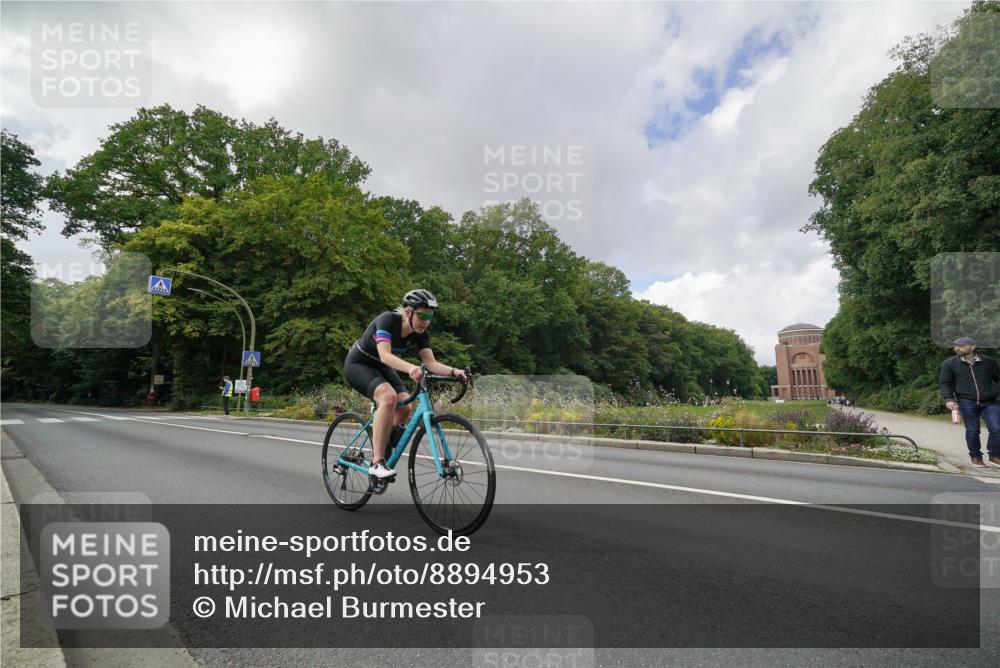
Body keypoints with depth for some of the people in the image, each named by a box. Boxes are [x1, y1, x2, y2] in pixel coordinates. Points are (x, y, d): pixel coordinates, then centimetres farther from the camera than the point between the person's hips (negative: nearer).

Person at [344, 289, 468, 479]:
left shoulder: (420, 334, -12)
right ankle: (377, 462, -27)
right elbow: (385, 355, -42)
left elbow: (431, 363, -18)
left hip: (381, 369, 7)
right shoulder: (388, 320, -29)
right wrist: (410, 368, -59)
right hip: (358, 365, -6)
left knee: (405, 407, -14)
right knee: (389, 396, -32)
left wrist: (453, 371, -37)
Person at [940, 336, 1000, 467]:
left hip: (989, 403, 1)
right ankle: (976, 457, 18)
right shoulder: (949, 364, 1)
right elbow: (945, 383, 2)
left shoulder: (989, 362, 5)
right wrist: (948, 399, -10)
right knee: (972, 431, 2)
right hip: (967, 403, -1)